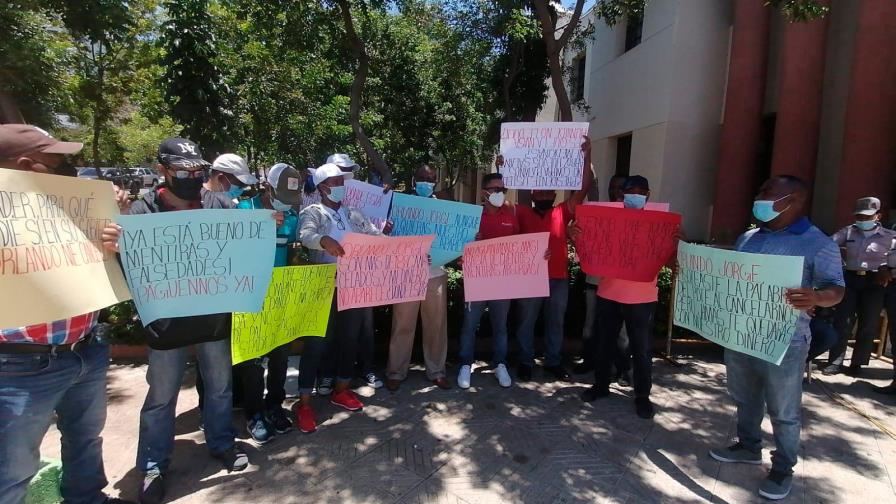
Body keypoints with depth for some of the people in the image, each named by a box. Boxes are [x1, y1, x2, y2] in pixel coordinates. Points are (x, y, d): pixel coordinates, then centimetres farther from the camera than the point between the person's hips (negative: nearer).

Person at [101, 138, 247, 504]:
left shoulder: (221, 205, -1)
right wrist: (113, 246, -31)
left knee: (220, 387, 17)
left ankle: (222, 444, 39)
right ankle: (154, 466, 31)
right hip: (167, 321, -2)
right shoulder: (143, 210, -5)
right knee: (161, 397, 12)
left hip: (215, 315, 2)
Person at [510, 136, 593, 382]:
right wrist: (501, 170, -15)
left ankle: (554, 362, 28)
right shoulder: (523, 213, 4)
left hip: (559, 278, 2)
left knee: (556, 323, 14)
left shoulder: (563, 212, 7)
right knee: (527, 322, 8)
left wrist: (587, 156, -9)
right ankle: (525, 363, 22)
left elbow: (584, 188, -1)